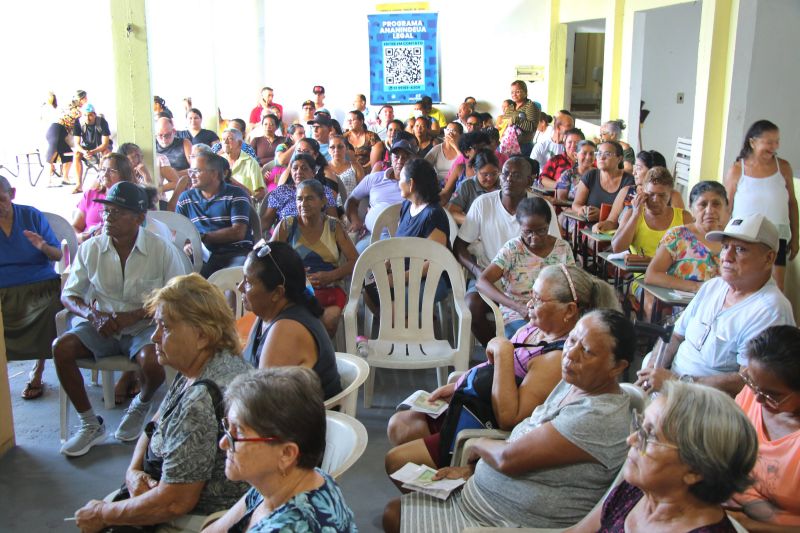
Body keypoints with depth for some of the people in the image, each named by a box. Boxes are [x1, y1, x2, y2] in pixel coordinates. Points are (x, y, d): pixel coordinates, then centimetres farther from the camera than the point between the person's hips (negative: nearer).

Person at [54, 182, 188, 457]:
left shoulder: (162, 250, -8)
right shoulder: (90, 248, 2)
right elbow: (69, 295, 7)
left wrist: (132, 316, -17)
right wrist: (92, 315, -15)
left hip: (145, 325, -3)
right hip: (99, 326, 3)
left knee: (152, 362, -33)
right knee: (61, 347, -23)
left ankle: (141, 405, 7)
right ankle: (90, 424, -4)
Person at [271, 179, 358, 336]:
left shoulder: (333, 226, 13)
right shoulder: (286, 225, 11)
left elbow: (355, 261, 9)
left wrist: (330, 276, -9)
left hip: (330, 289, 1)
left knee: (330, 320, -31)